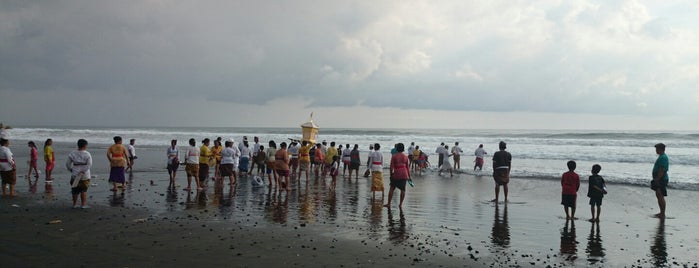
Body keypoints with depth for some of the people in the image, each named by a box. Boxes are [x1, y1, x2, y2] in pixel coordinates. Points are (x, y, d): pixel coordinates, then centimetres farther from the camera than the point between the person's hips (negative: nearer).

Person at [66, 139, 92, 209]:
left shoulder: (72, 153, 0)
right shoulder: (87, 154, -8)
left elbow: (68, 163, 2)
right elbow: (89, 164, -17)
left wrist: (71, 170, 13)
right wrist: (83, 172, -16)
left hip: (75, 174, 3)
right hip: (85, 175, -3)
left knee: (75, 190, 12)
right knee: (83, 190, 6)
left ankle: (74, 204, 18)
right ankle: (83, 205, 7)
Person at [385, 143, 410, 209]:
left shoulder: (394, 156, -3)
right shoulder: (405, 157, 5)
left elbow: (391, 167, -6)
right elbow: (408, 167, 7)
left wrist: (391, 175, 2)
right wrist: (409, 176, 13)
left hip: (396, 174, -2)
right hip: (404, 174, 2)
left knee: (392, 188, 9)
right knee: (403, 189, 7)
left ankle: (389, 203, 10)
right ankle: (400, 204, 7)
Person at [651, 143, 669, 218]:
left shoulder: (663, 158, -19)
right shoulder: (661, 157, 16)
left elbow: (662, 171, -24)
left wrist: (657, 180, -23)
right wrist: (655, 180, 22)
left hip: (661, 180, -11)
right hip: (659, 180, 11)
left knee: (660, 197, -8)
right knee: (658, 196, 14)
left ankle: (663, 214, -4)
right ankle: (662, 213, 21)